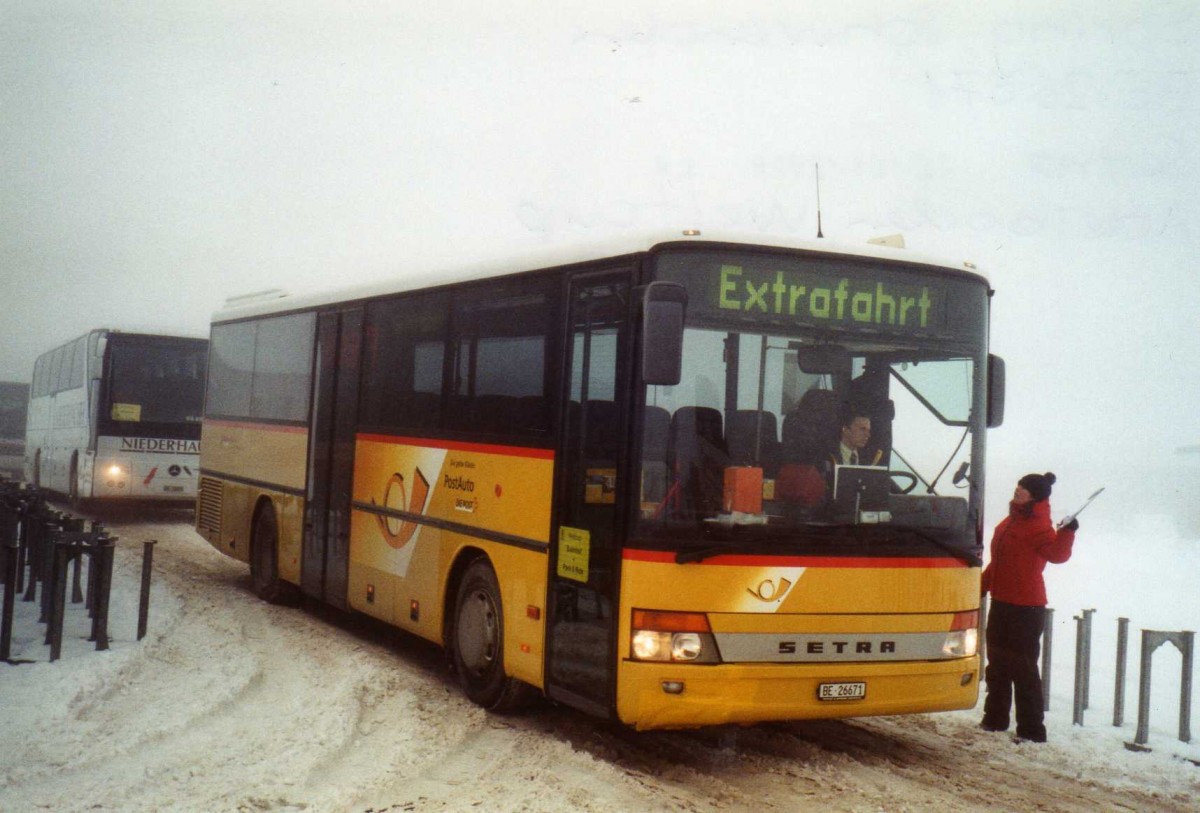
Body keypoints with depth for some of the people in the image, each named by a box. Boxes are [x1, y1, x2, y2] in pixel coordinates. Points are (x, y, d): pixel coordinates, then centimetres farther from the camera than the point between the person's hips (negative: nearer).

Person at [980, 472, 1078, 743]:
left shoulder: (1038, 527, -15)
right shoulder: (1012, 521, 13)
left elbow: (1057, 554, -32)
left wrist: (1067, 532, -48)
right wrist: (984, 583, 27)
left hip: (1026, 608, -10)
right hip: (1001, 602, 10)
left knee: (1023, 669, -6)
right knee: (997, 664, 19)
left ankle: (1031, 729, 0)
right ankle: (995, 718, 32)